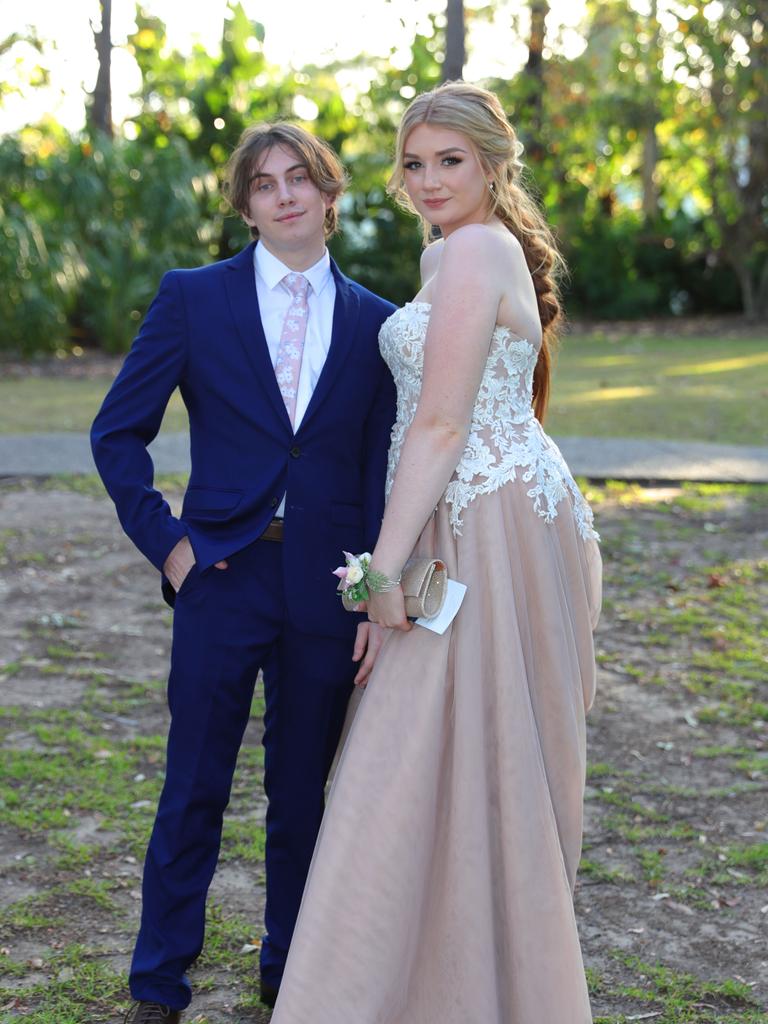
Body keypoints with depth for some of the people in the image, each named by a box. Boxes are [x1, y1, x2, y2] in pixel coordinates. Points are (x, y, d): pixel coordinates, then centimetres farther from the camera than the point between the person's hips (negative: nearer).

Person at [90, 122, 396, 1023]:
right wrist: (163, 539, -4)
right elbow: (118, 432, 4)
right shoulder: (193, 298, 2)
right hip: (222, 576, -1)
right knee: (194, 789, 5)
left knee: (304, 794, 12)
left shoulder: (374, 323, 7)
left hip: (326, 588, 2)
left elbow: (384, 471, 6)